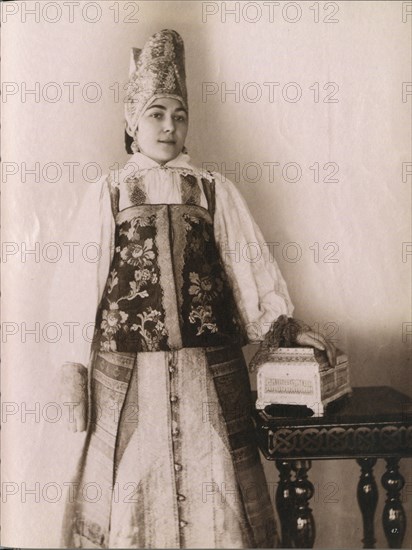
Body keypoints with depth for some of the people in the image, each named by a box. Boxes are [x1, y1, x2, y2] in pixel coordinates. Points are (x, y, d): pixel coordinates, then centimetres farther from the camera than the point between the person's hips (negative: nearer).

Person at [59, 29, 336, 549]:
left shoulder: (215, 190, 8)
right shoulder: (108, 193, 6)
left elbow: (249, 263, 9)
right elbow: (85, 279, 3)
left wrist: (289, 325, 5)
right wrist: (77, 367, 0)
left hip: (208, 371, 1)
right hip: (126, 374, 0)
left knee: (210, 487, 6)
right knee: (131, 487, 8)